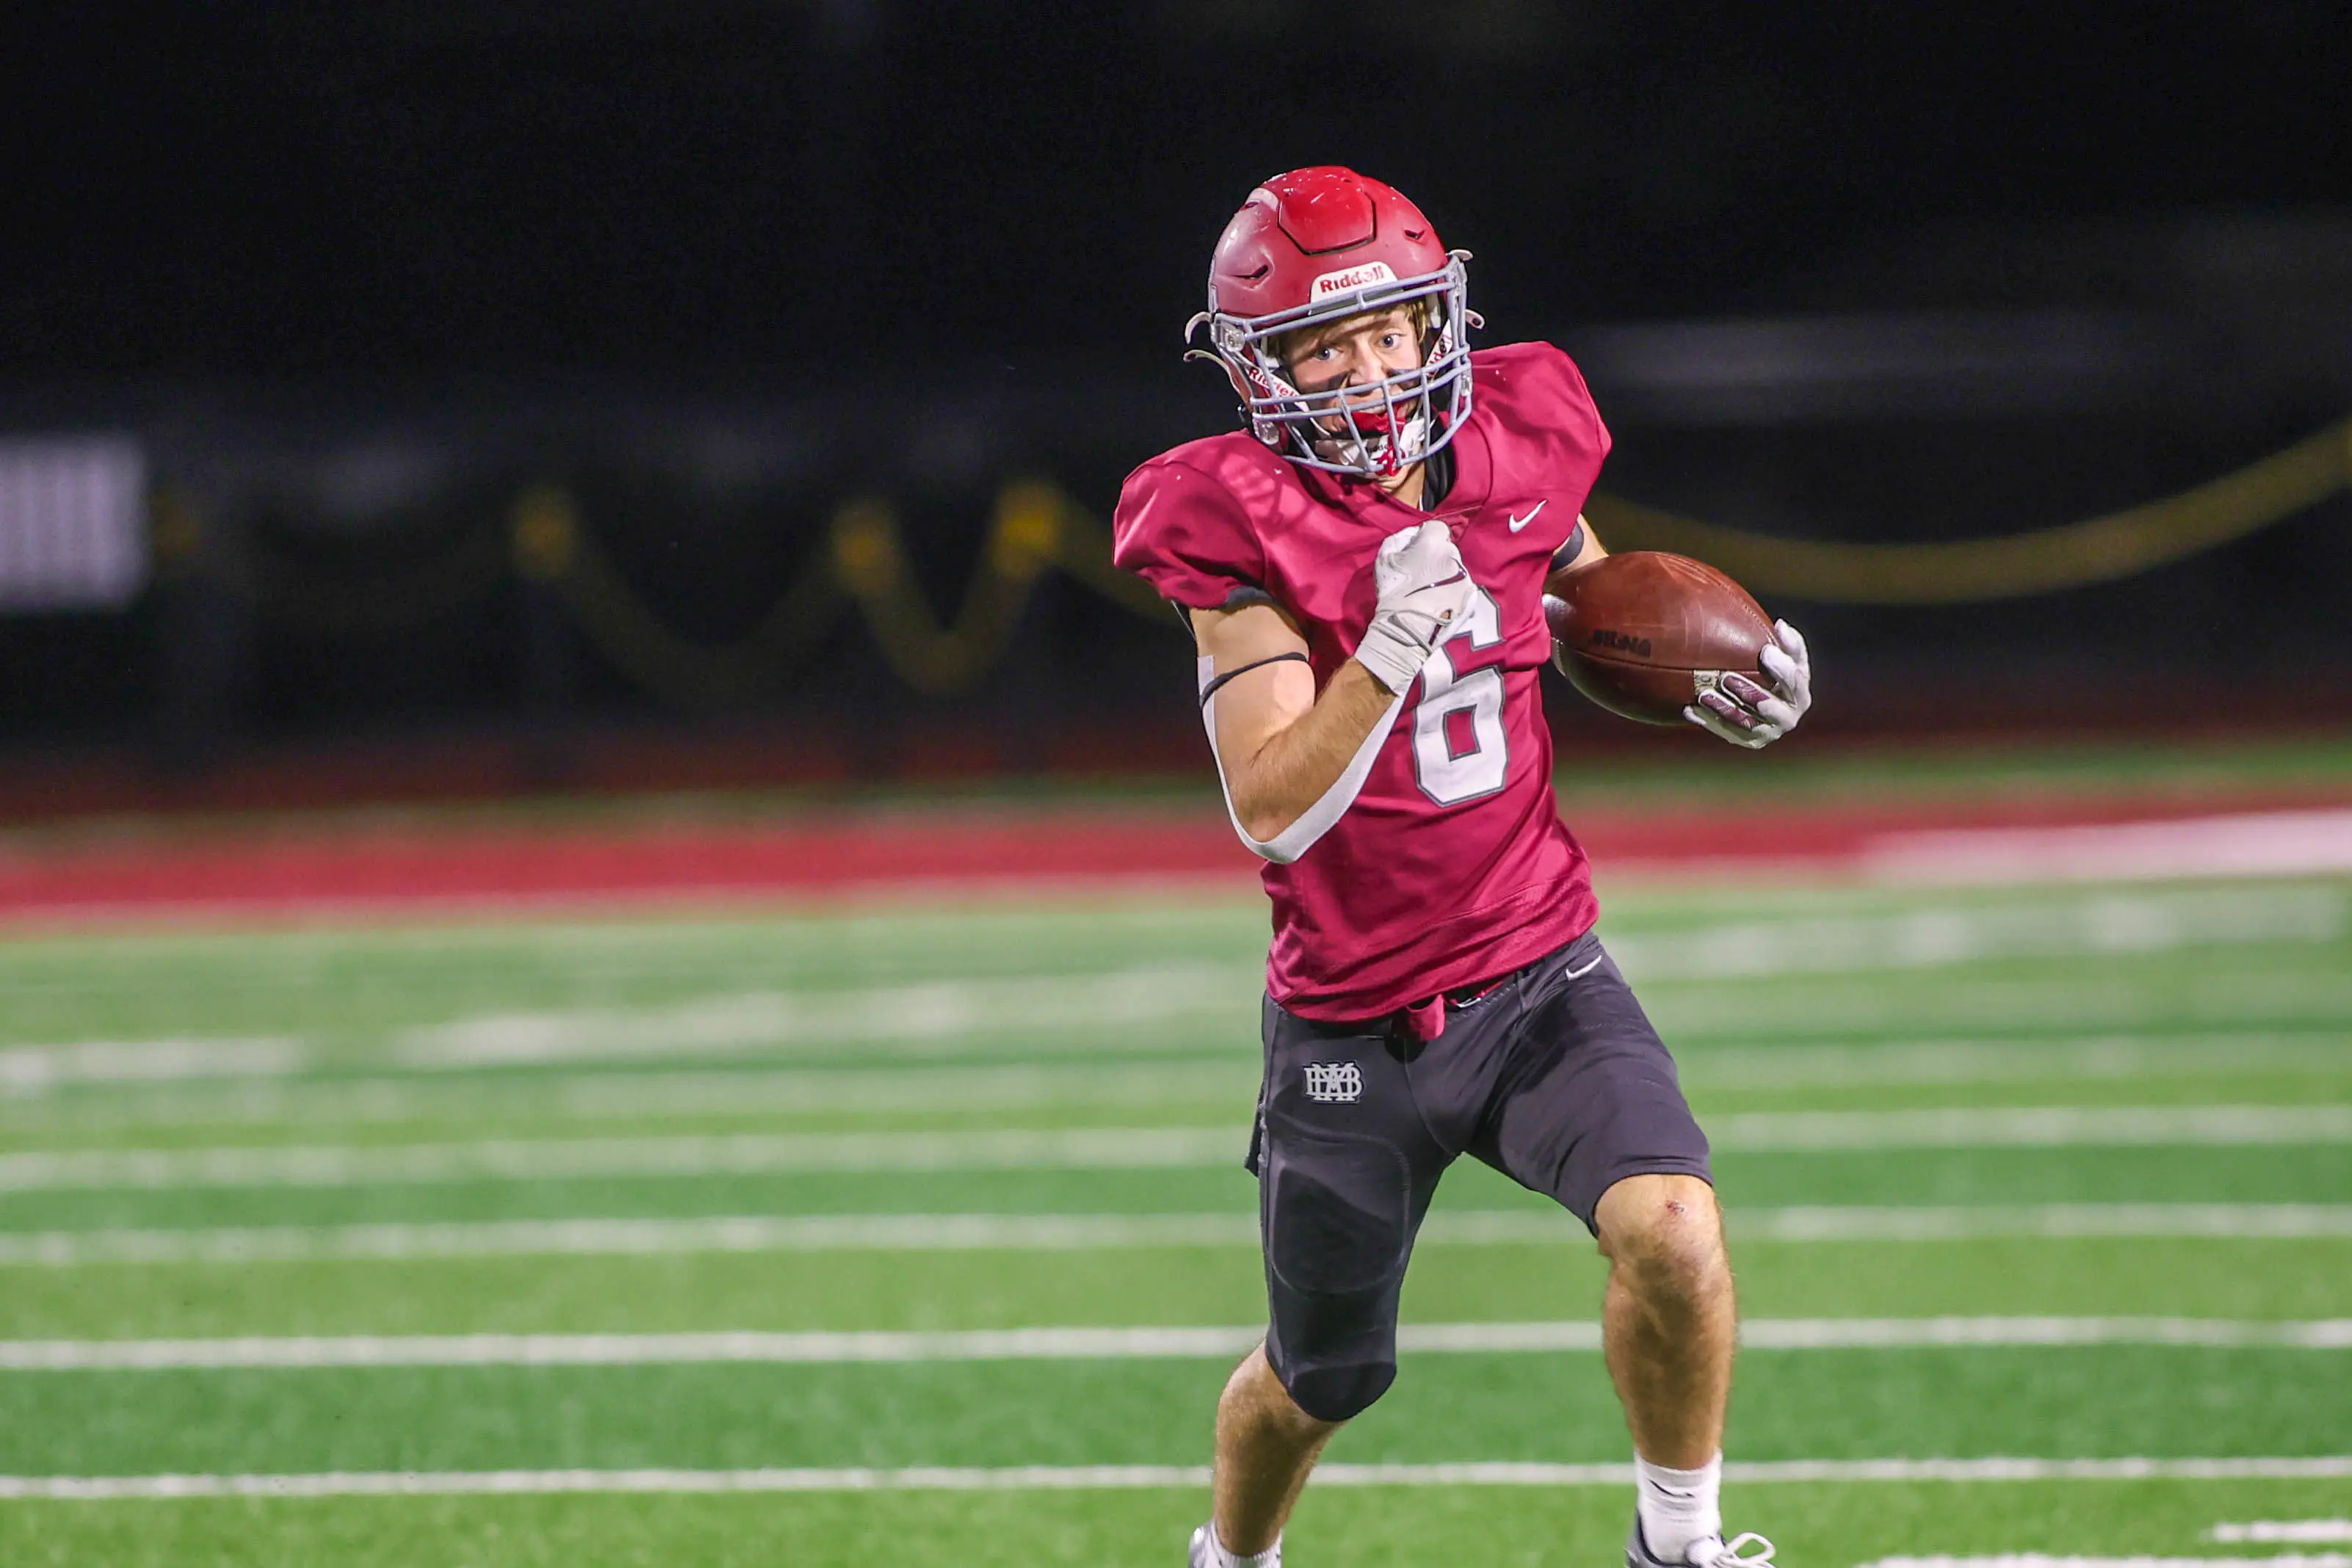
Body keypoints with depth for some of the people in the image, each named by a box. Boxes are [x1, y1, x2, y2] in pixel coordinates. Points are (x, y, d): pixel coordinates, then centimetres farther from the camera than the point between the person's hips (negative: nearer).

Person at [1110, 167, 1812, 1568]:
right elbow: (1273, 810, -22)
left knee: (1671, 1231, -24)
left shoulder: (1513, 452, -3)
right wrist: (1389, 644, -34)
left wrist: (1729, 686, 0)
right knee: (1321, 1381, 14)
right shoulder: (1242, 533, -16)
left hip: (1541, 975, 2)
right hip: (1354, 1025, -2)